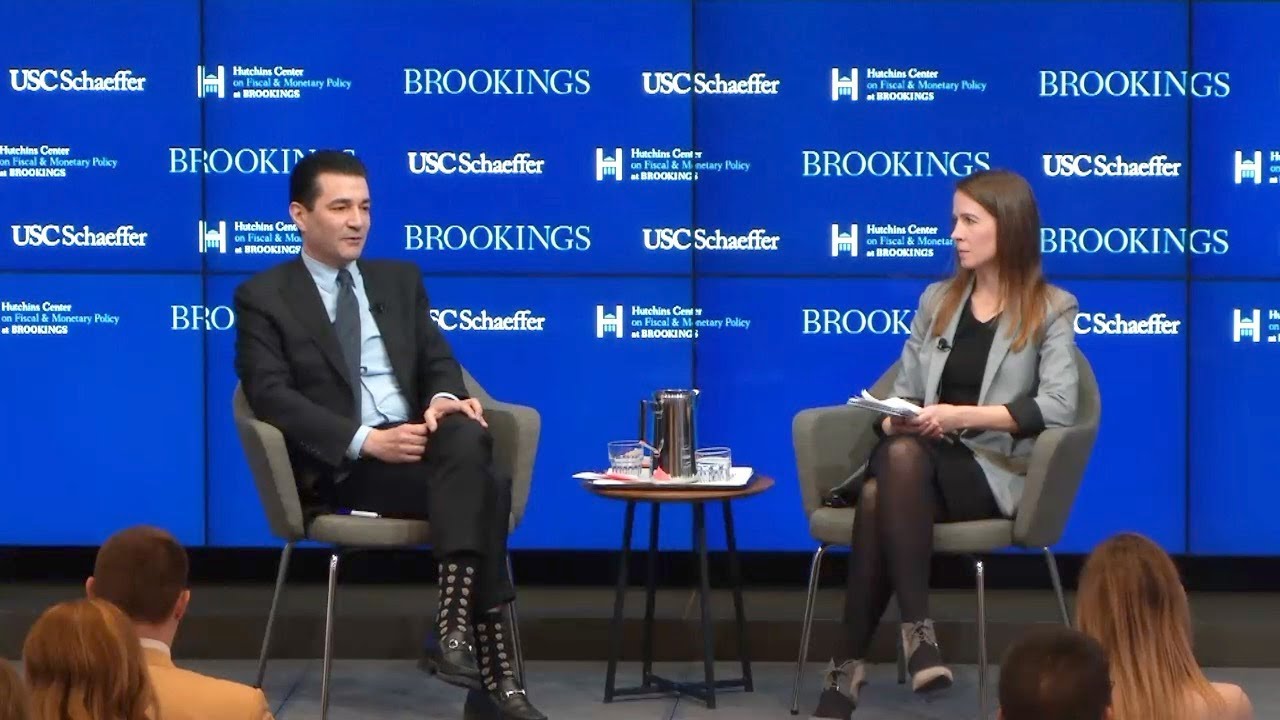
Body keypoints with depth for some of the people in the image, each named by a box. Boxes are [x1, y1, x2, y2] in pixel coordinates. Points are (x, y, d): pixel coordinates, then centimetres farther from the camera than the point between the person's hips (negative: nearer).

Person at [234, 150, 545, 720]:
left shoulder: (399, 279, 21)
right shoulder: (264, 297, 4)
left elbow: (438, 361, 14)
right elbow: (272, 396, -9)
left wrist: (445, 399, -13)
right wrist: (366, 440, -21)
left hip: (420, 441, 5)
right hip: (342, 466, -5)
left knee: (467, 438, -34)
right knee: (484, 487, -31)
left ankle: (455, 628, -35)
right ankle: (495, 671, -30)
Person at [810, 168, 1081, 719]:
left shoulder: (1051, 309, 3)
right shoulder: (937, 301, 19)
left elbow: (1057, 408, -10)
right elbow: (903, 391, 18)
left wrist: (963, 414, -19)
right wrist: (895, 418, -7)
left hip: (996, 469, -4)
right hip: (919, 462, 4)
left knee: (888, 483, -36)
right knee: (887, 472, -36)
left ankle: (849, 667, -36)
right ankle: (916, 629, -33)